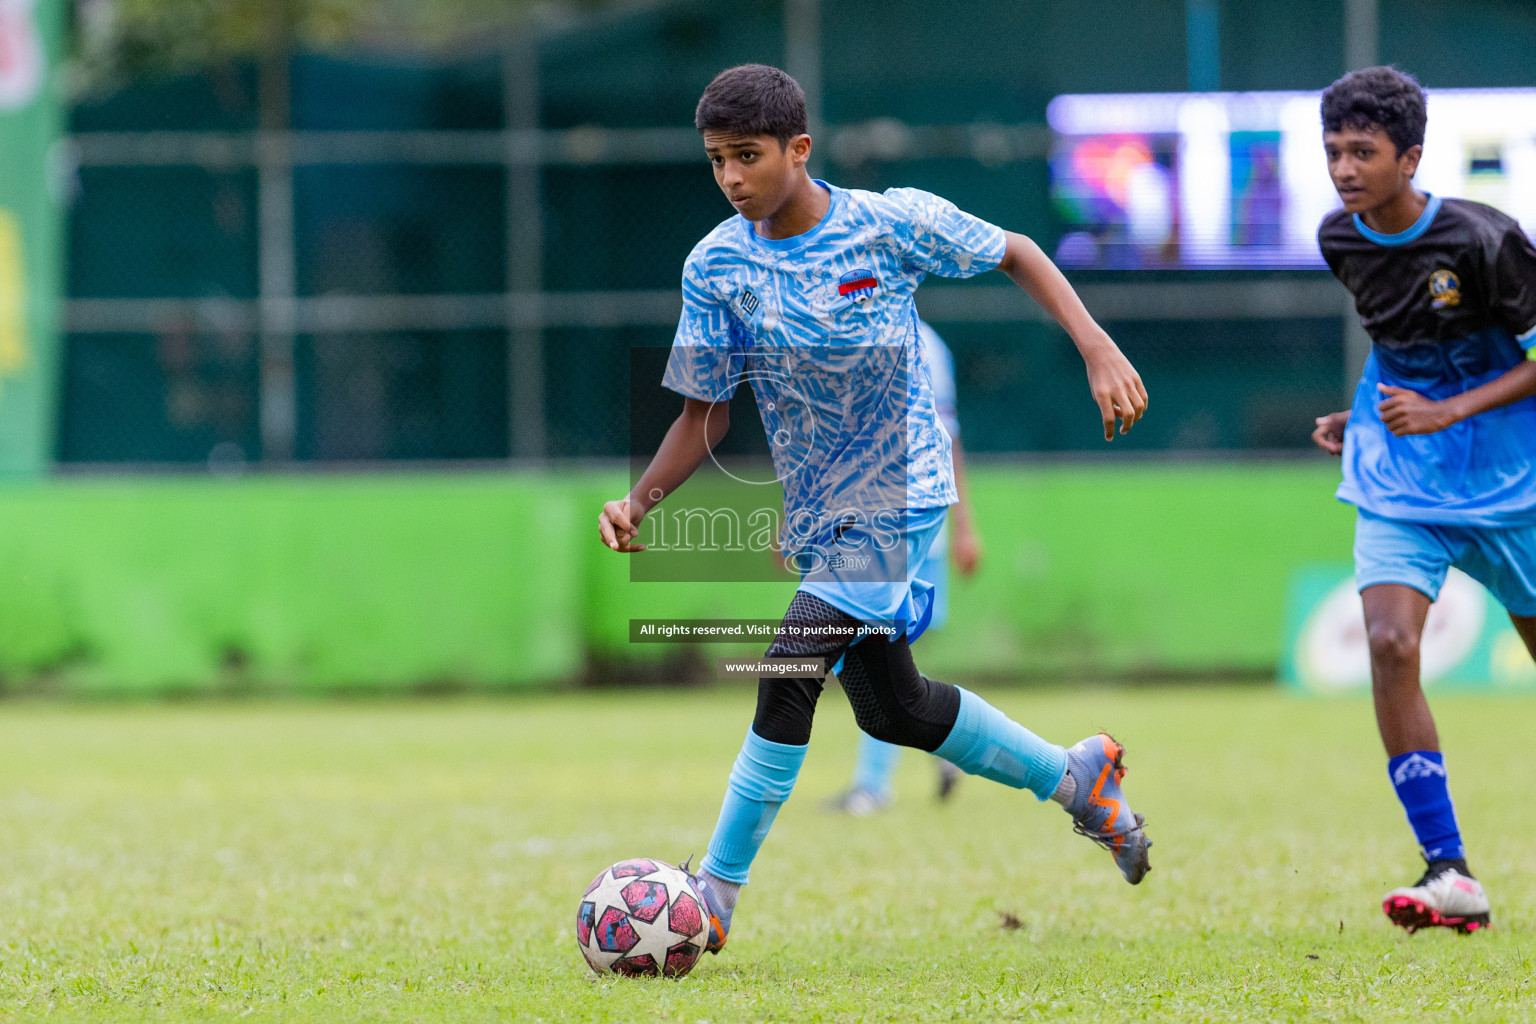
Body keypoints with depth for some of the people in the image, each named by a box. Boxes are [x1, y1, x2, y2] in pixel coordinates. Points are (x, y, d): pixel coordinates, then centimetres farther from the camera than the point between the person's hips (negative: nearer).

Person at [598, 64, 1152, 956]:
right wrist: (639, 502, -15)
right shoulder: (717, 266, -5)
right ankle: (1076, 776, 39)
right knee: (891, 707, 16)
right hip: (819, 510, 6)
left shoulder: (894, 222, -13)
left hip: (899, 492, -6)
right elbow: (706, 413, 0)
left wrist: (1099, 350, -8)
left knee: (790, 673, -20)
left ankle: (716, 899, -15)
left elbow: (1015, 254, 2)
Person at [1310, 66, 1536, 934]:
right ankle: (1451, 876, -18)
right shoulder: (1341, 241, 0)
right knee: (1390, 644, -19)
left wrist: (1449, 412, -20)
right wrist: (1368, 416, 10)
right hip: (1399, 486, 3)